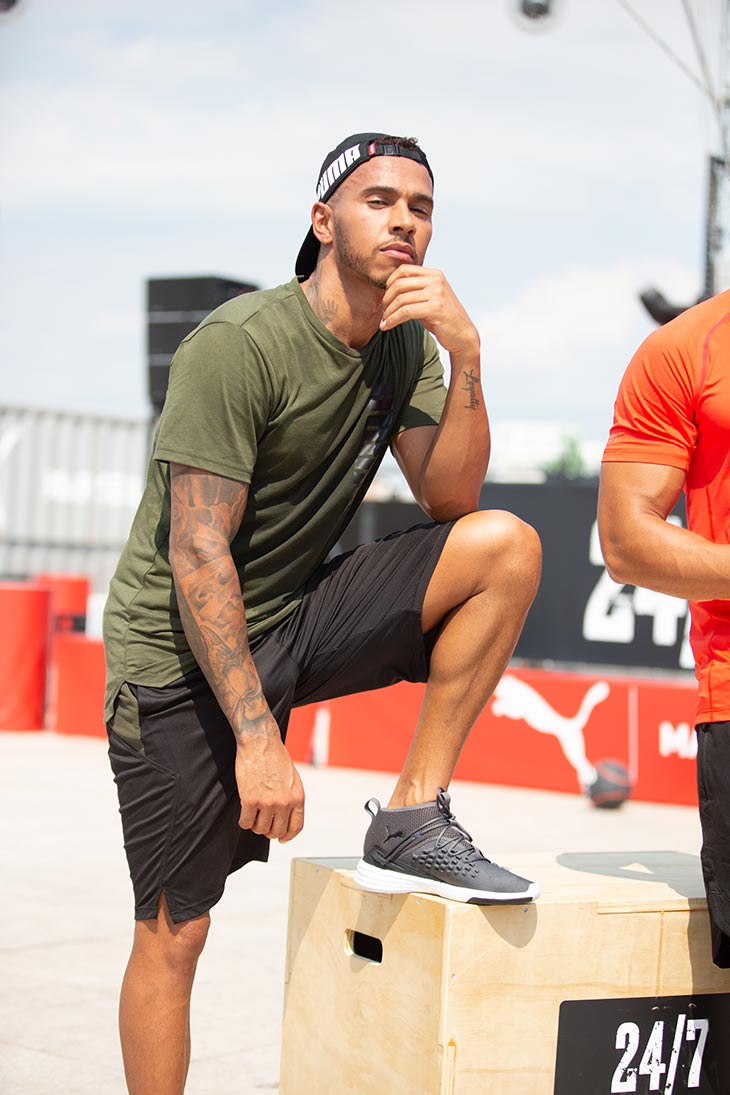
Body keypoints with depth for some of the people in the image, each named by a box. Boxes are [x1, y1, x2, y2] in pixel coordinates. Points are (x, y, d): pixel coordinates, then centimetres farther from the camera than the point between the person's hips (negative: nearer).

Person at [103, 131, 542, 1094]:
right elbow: (196, 556, -22)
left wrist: (466, 357, -19)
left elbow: (451, 499, -6)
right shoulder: (238, 344, -19)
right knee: (174, 936, -4)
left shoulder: (405, 345, 3)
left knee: (506, 547, -12)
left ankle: (413, 821, -8)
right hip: (182, 653, -6)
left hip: (297, 622, 6)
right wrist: (256, 736, -26)